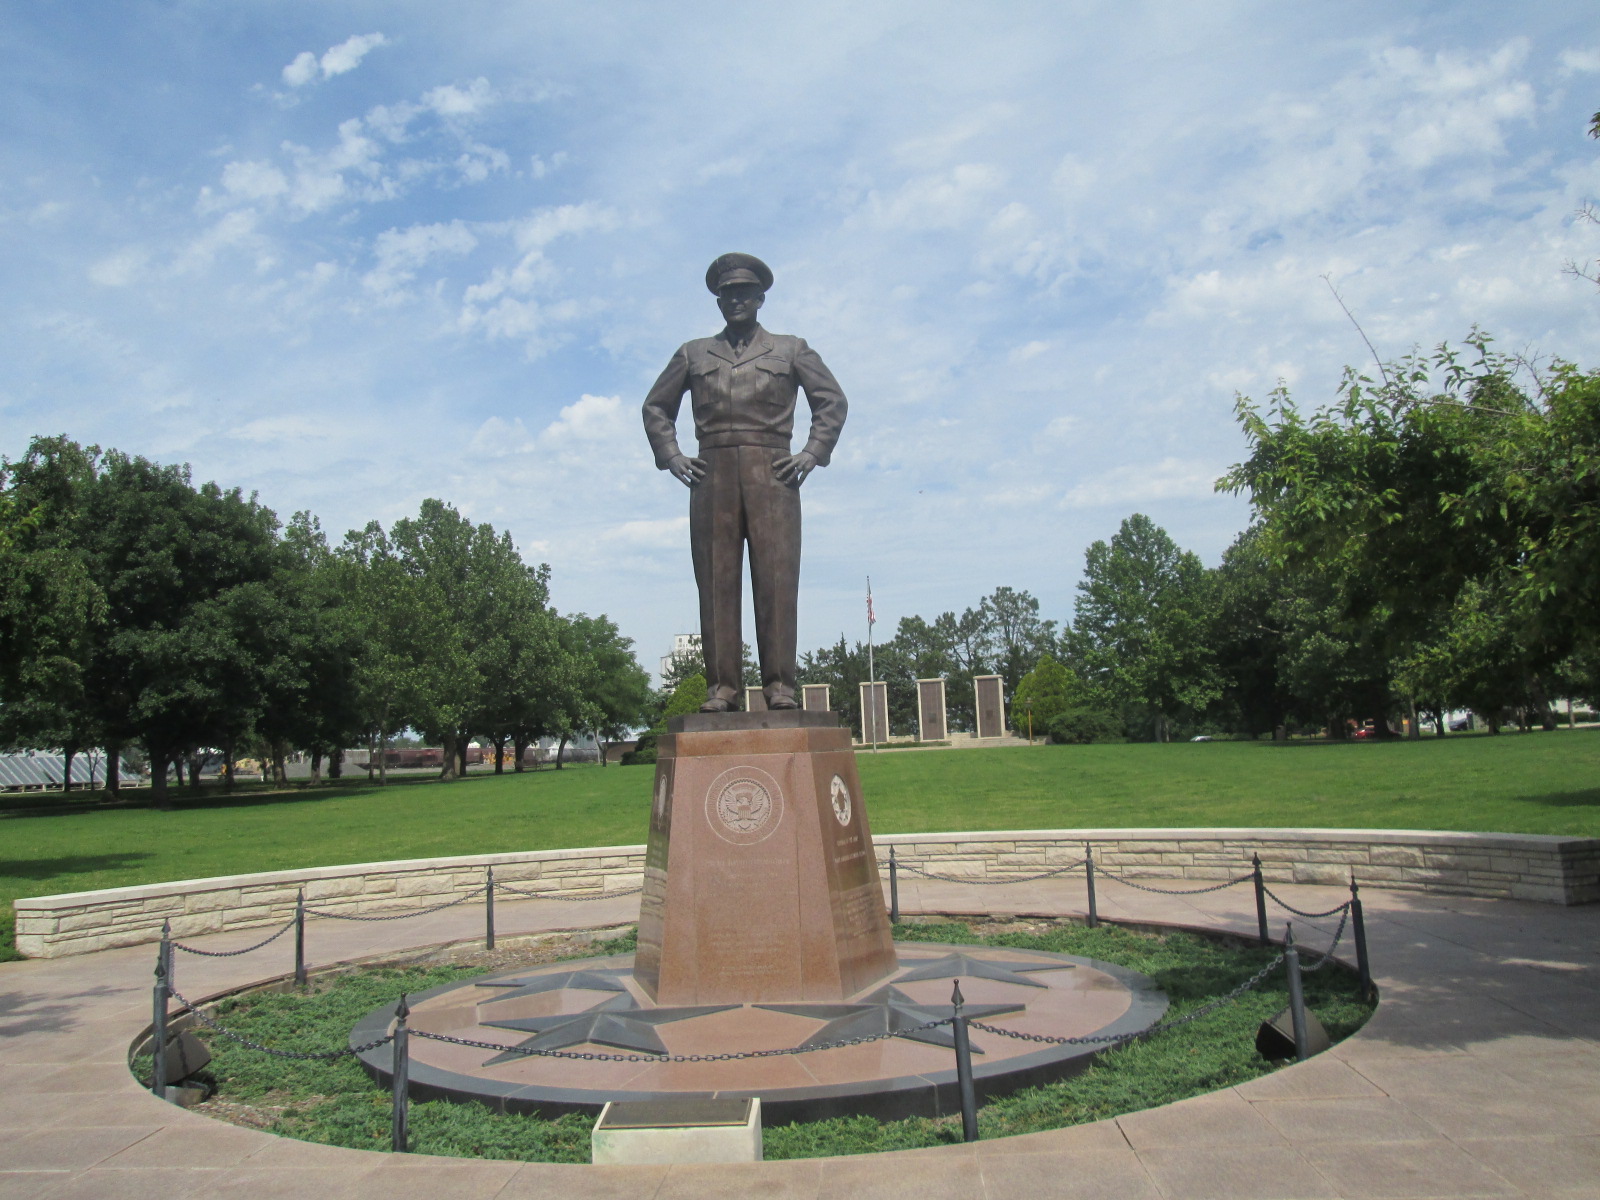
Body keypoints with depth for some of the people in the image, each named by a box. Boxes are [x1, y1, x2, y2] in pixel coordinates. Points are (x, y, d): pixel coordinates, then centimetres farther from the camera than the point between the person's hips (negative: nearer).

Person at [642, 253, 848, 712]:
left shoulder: (791, 350, 18)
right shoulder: (693, 354, 21)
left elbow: (832, 401, 15)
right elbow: (656, 407, 24)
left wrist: (812, 453, 1)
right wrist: (672, 456, 8)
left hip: (771, 473, -1)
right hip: (712, 475, 1)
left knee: (776, 579, -8)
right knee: (716, 581, -5)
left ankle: (779, 684, -7)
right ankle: (721, 686, -4)